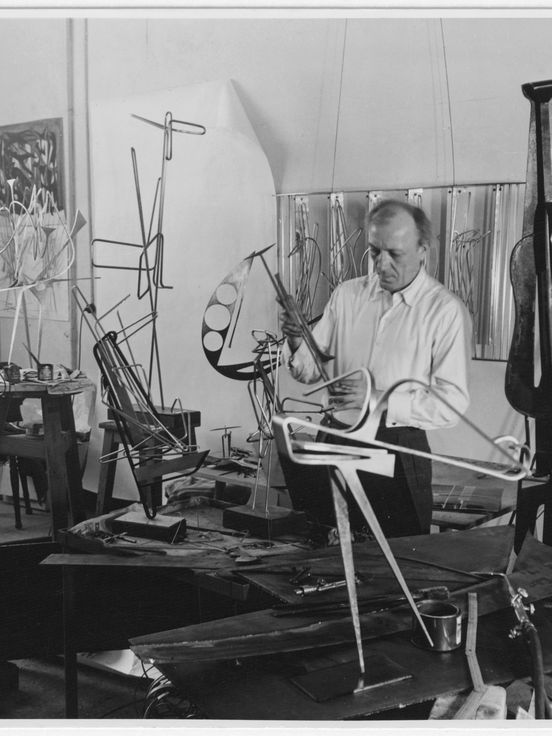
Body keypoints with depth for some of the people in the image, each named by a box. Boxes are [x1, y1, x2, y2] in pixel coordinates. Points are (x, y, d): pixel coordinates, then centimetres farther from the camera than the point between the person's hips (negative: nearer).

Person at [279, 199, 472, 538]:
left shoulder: (446, 310, -9)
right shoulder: (347, 295, 6)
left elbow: (453, 401, -14)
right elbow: (310, 371, 8)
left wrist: (378, 399, -22)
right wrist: (297, 342, -14)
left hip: (398, 450, -3)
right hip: (335, 443, 4)